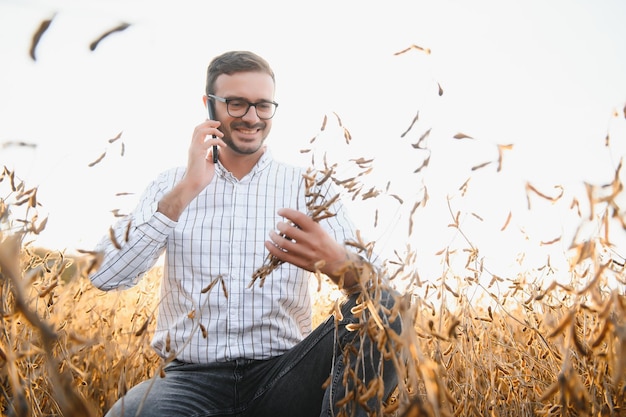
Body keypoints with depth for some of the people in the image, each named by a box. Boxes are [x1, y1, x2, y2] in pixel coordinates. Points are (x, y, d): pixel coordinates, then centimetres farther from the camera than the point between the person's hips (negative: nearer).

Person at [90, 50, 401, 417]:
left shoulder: (311, 187, 7)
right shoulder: (172, 186, 10)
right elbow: (105, 276, -3)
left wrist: (335, 260, -31)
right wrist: (186, 190, -9)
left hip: (282, 375, 1)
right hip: (193, 378, 0)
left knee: (380, 308, -26)